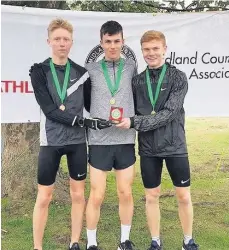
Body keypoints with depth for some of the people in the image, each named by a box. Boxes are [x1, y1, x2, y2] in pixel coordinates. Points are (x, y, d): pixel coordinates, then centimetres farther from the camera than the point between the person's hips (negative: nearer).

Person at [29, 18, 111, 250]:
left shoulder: (81, 72, 3)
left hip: (77, 142, 3)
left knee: (78, 194, 9)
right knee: (44, 197, 3)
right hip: (51, 142, -2)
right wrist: (84, 122, -19)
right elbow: (49, 110, -13)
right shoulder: (39, 71, -4)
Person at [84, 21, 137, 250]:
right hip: (99, 140, -1)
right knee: (96, 196, 2)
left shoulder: (131, 67, 5)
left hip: (126, 140, 2)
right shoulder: (91, 69, 2)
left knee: (126, 194, 10)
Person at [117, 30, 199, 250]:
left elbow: (168, 113, -17)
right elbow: (132, 114, 8)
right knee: (152, 196, 11)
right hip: (148, 148, 2)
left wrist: (134, 123, -22)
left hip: (175, 146, -2)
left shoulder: (178, 78, -7)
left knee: (183, 196, 8)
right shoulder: (137, 81, 3)